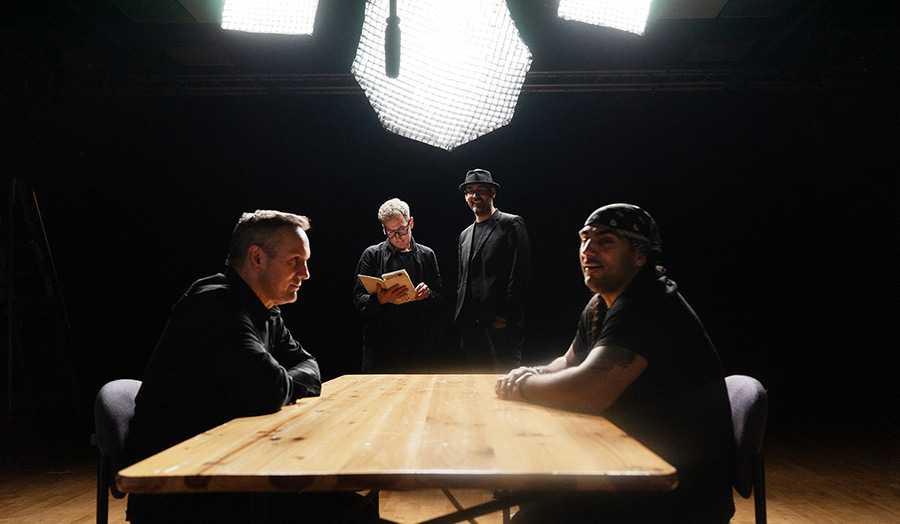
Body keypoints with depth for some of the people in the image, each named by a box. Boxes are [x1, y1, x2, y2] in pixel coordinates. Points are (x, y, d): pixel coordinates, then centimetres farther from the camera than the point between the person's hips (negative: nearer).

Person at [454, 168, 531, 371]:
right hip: (471, 328, 6)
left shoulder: (511, 223, 1)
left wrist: (505, 317, -12)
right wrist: (461, 319, 10)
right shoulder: (465, 235, 22)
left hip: (501, 325, -6)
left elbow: (520, 273, -7)